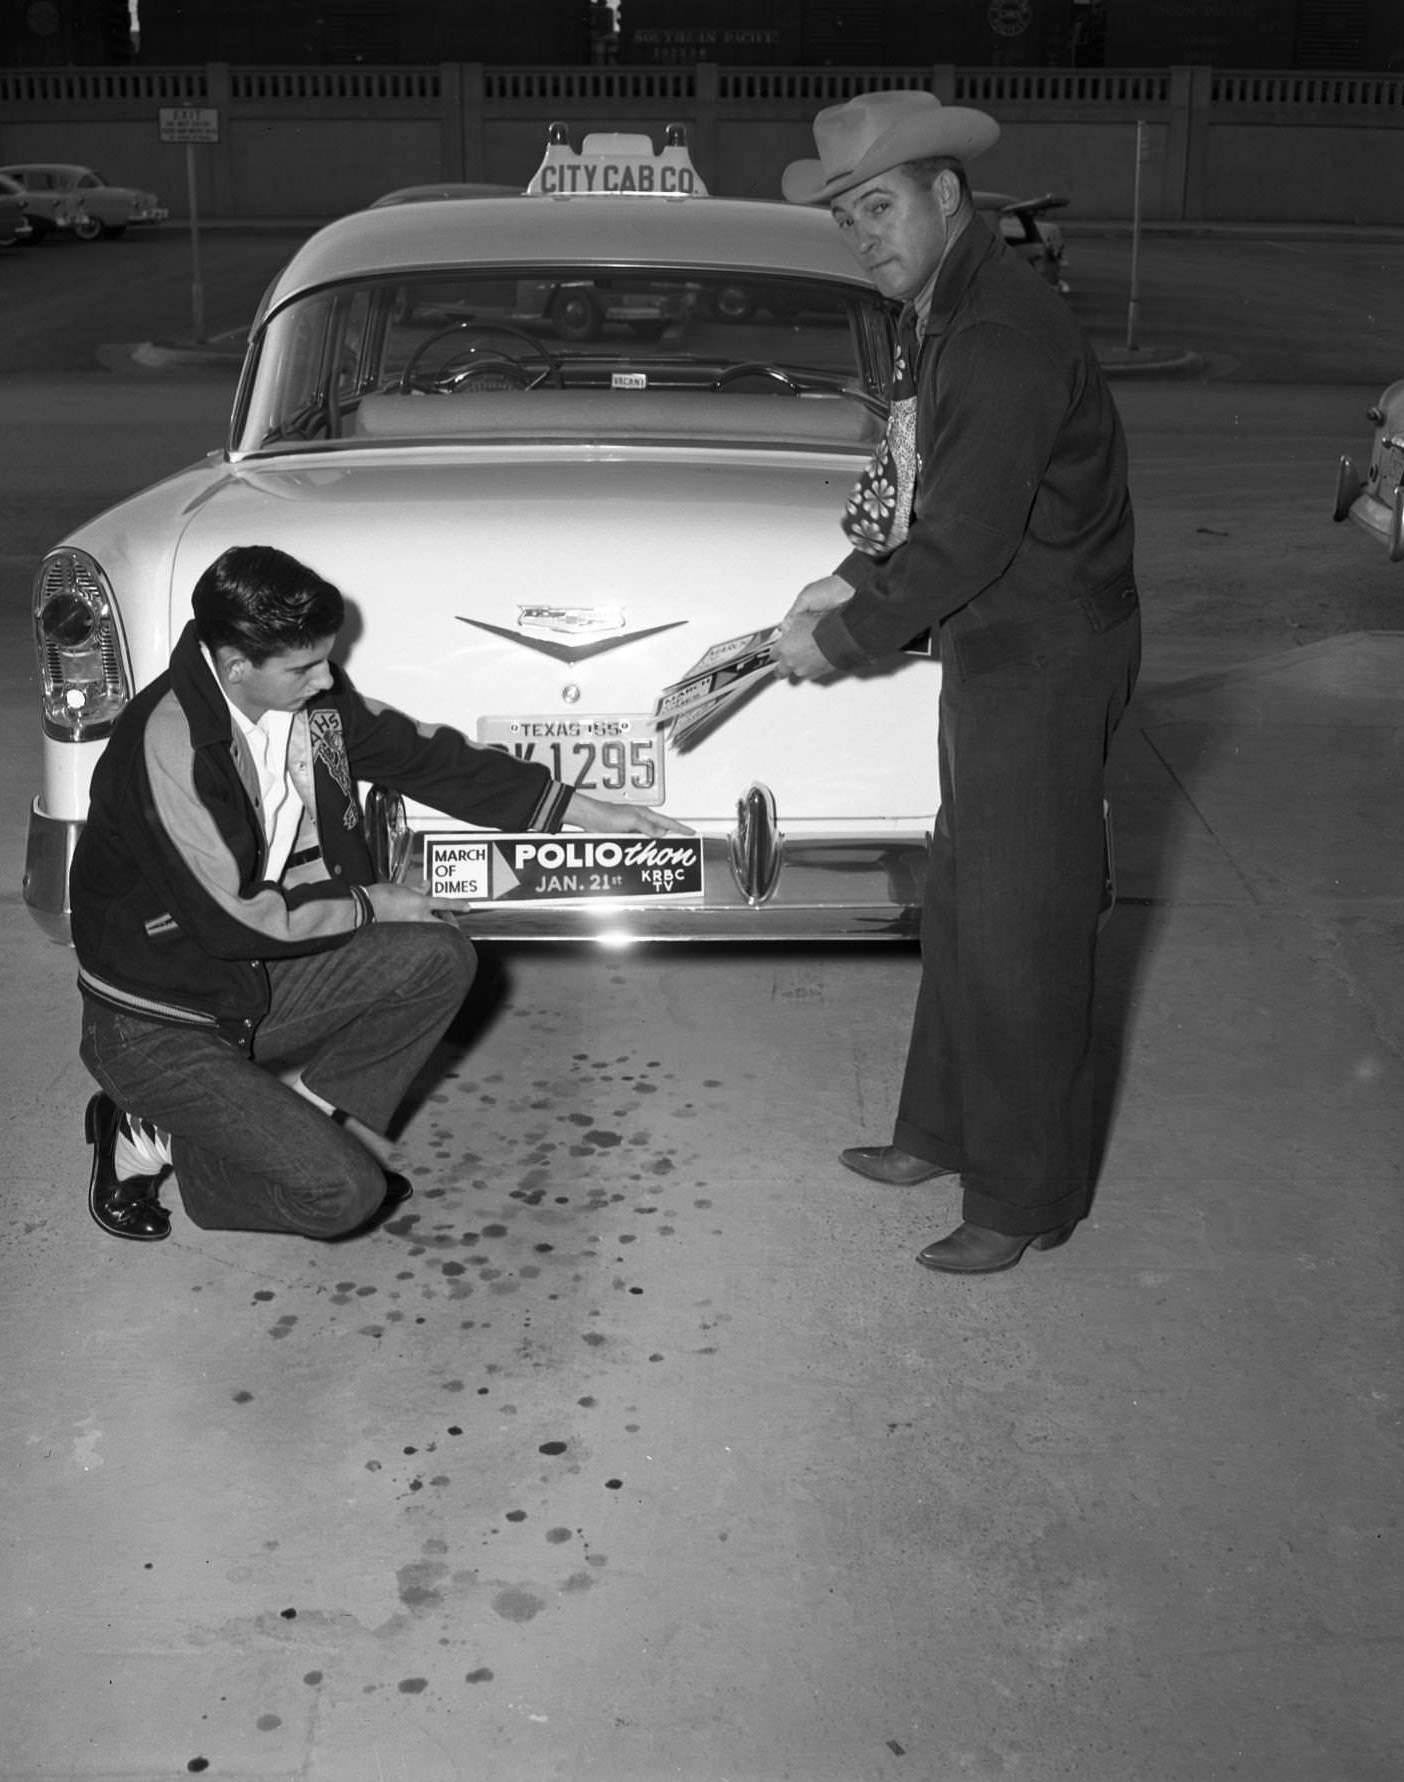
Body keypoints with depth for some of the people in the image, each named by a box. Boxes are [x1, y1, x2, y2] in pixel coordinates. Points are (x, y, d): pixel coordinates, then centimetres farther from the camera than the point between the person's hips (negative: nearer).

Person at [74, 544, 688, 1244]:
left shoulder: (312, 697, -6)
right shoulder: (167, 746, -28)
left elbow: (423, 754, 7)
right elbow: (231, 919, -26)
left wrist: (586, 810, 7)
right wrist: (366, 904, -11)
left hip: (256, 978, 8)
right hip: (157, 1028, -7)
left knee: (439, 956, -10)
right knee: (343, 1194, -17)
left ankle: (296, 1115, -1)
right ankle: (155, 1140, 4)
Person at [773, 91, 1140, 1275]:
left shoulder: (1005, 334, -23)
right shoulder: (940, 311, 9)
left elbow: (969, 540, -25)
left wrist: (841, 642, -14)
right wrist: (853, 581, 4)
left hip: (1049, 656, -10)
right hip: (991, 644, 10)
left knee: (1020, 928, -1)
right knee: (963, 903, 18)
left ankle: (1026, 1198, 14)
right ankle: (950, 1131, 35)